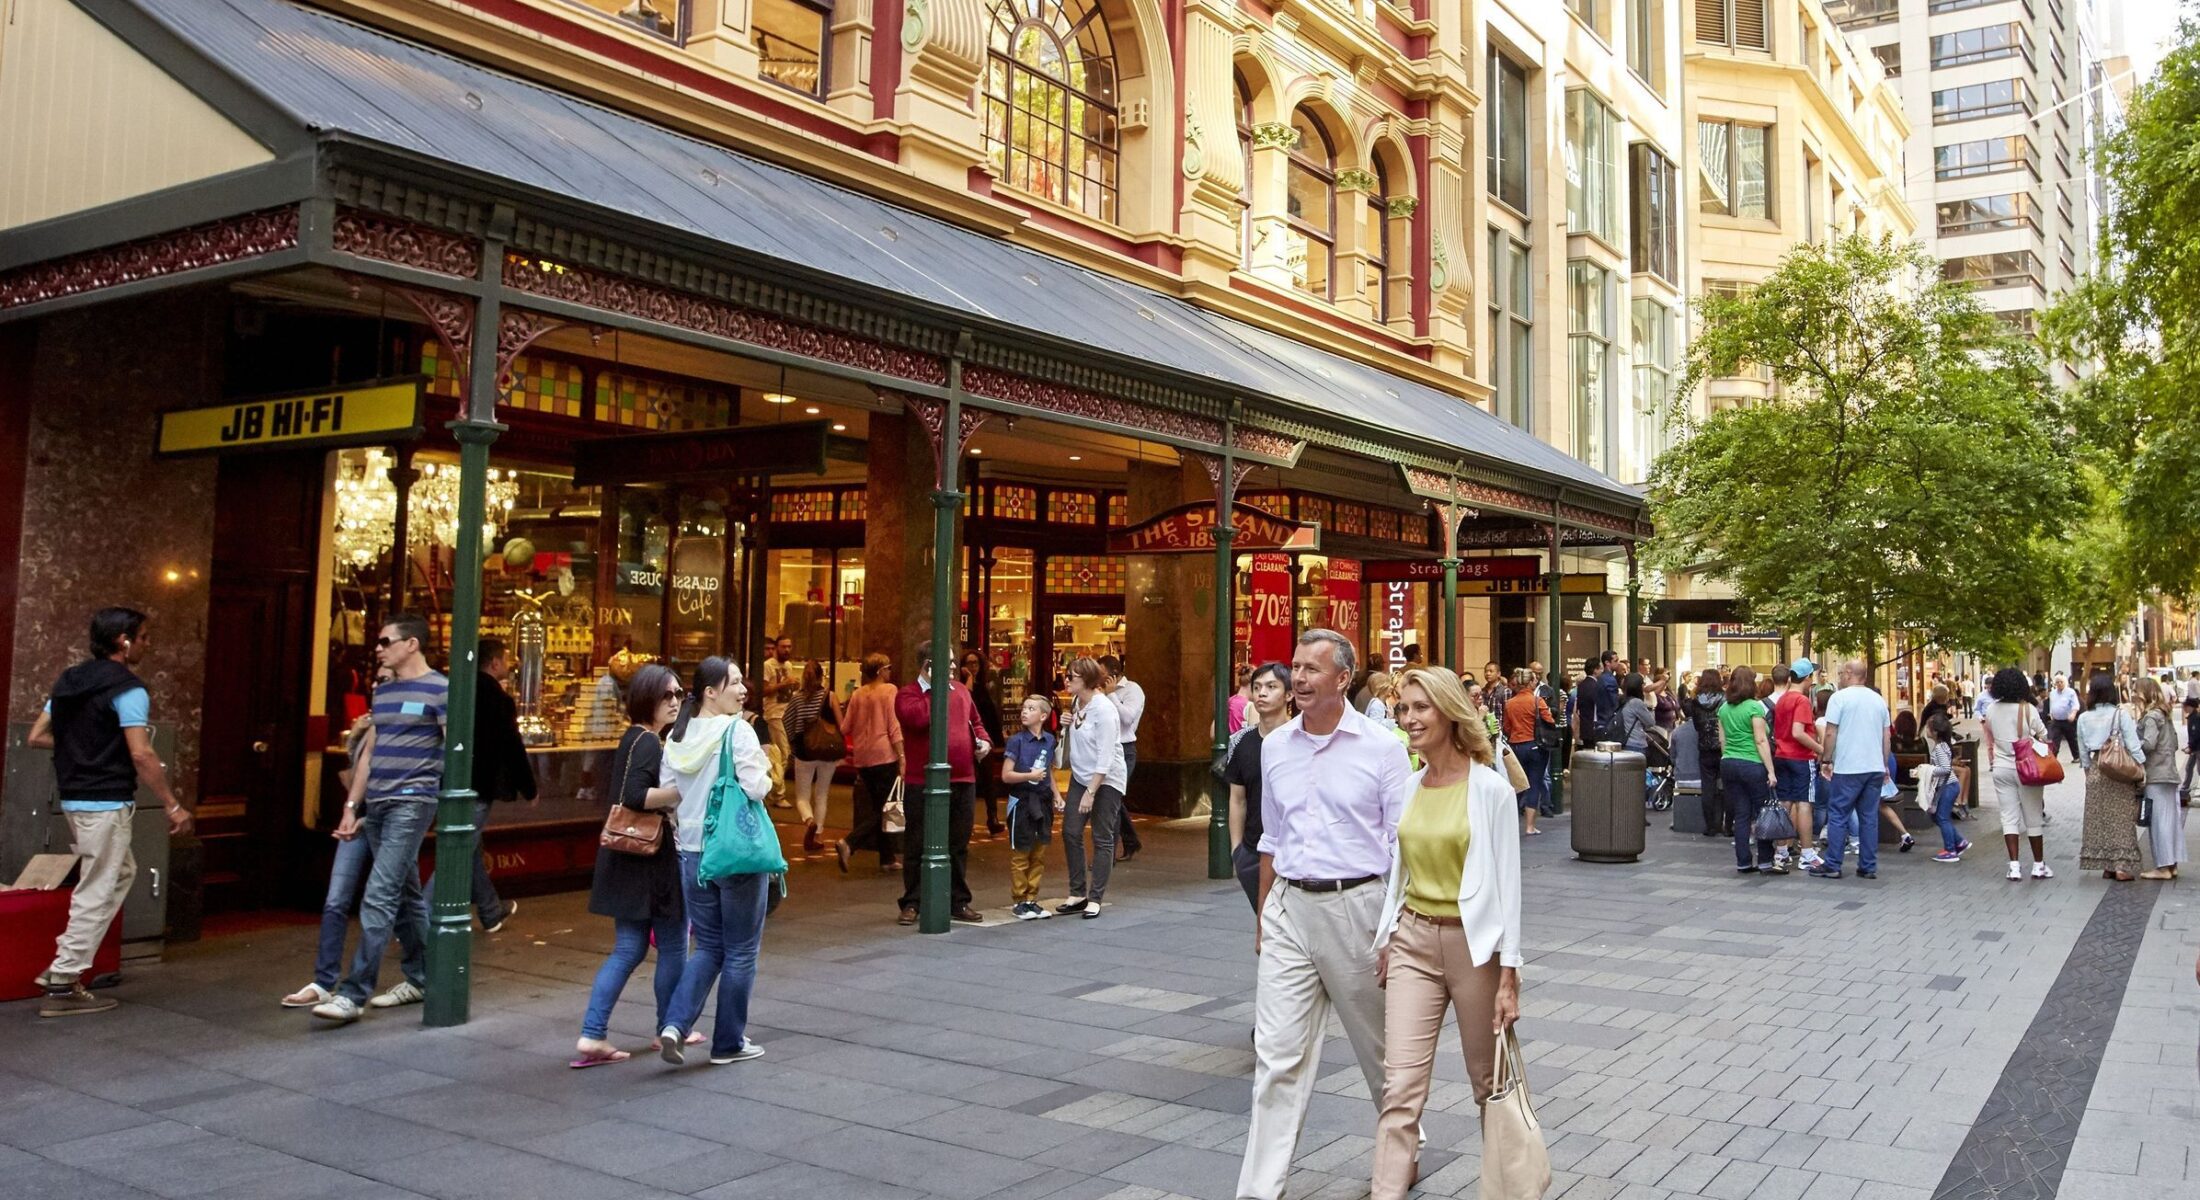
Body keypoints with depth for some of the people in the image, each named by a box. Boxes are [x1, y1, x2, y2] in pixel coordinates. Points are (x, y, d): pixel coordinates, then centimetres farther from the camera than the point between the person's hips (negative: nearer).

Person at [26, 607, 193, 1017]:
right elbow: (142, 756, -20)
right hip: (106, 803, -9)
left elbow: (37, 736, 14)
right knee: (96, 893, -2)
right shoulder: (128, 689, -15)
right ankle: (63, 986, 1)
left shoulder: (69, 681, 11)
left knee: (122, 872, 21)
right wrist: (173, 806, -15)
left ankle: (64, 962, 18)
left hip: (74, 798, 9)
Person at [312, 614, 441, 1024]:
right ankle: (420, 979, 23)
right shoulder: (383, 691, 16)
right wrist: (351, 807, 15)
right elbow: (369, 752, 19)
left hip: (411, 803, -8)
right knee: (405, 896, 14)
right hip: (376, 804, 8)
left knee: (379, 898, -12)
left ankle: (353, 994, -11)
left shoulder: (439, 689, -7)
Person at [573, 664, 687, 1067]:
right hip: (651, 858, -9)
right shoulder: (647, 742, -16)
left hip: (629, 859, 9)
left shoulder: (633, 739, 14)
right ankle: (668, 1028, 21)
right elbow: (636, 796, -27)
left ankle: (592, 1036, 4)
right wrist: (686, 790, -23)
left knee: (628, 950, 9)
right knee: (674, 945, 8)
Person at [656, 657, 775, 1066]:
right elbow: (756, 788, -20)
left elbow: (665, 794, 9)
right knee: (741, 951, 8)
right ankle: (729, 1043, 16)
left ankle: (674, 1025, 1)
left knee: (707, 947, 17)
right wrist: (765, 770, 0)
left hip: (693, 853, 6)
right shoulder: (738, 731, -14)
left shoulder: (677, 736, 6)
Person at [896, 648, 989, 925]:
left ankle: (958, 901, 21)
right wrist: (936, 690, -14)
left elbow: (975, 722, 24)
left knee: (958, 845, 11)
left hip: (963, 781, 5)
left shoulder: (961, 690, 12)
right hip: (922, 784, -5)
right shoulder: (907, 694, -4)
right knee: (918, 845, 4)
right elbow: (918, 718, -25)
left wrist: (984, 741, 5)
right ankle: (912, 903, 14)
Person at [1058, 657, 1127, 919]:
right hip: (1080, 776, 8)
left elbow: (1105, 756, -22)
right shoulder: (1076, 703, 5)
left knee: (1102, 839, 1)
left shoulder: (1103, 709, -19)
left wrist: (1091, 792, -23)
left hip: (1106, 779, -8)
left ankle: (1095, 899, 7)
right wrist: (1068, 723, -1)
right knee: (1070, 832, 3)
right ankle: (1078, 893, 13)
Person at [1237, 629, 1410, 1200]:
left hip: (1357, 904, -3)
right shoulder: (1275, 746, 7)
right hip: (1289, 907, 3)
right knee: (1277, 1056, 0)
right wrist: (1262, 917, 16)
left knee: (1380, 1045, 15)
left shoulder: (1381, 747, -7)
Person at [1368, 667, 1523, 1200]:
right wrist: (1385, 942, 12)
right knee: (1400, 1087, -5)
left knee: (1489, 1081, 14)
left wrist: (1508, 975, -11)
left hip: (1473, 942, -3)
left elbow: (1507, 883, -10)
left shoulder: (1489, 787, -10)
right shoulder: (1406, 788, 4)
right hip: (1413, 941, 4)